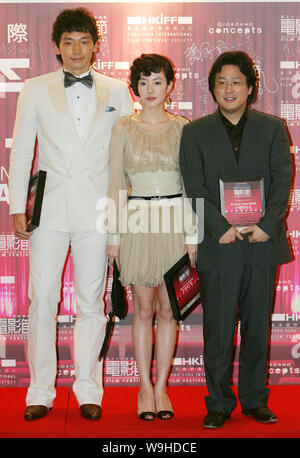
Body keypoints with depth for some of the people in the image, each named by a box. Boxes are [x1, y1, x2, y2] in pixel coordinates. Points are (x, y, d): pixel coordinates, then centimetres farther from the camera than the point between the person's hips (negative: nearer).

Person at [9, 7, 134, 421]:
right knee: (42, 299, -2)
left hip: (96, 208, 0)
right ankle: (41, 391, 9)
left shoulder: (117, 93, 9)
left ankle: (88, 390, 14)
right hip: (49, 208, 0)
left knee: (91, 302, 4)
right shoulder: (35, 91, 9)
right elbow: (20, 152, 8)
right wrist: (17, 207, 1)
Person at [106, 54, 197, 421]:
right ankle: (145, 388, 15)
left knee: (167, 309, 5)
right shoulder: (124, 128, 3)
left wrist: (192, 235, -1)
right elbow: (115, 184, 3)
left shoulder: (182, 128, 4)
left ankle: (161, 387, 16)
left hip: (175, 222, 1)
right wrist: (114, 235, -1)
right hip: (138, 223, 0)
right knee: (143, 309, 4)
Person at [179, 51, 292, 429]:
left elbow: (283, 181, 3)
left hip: (263, 242, 1)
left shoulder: (272, 128, 10)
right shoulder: (195, 132, 8)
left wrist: (267, 225, -10)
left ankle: (255, 398, 20)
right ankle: (219, 403, 12)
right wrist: (221, 227, -12)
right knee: (218, 330, 1)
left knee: (258, 326, 7)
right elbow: (194, 187, 0)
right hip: (218, 244, -1)